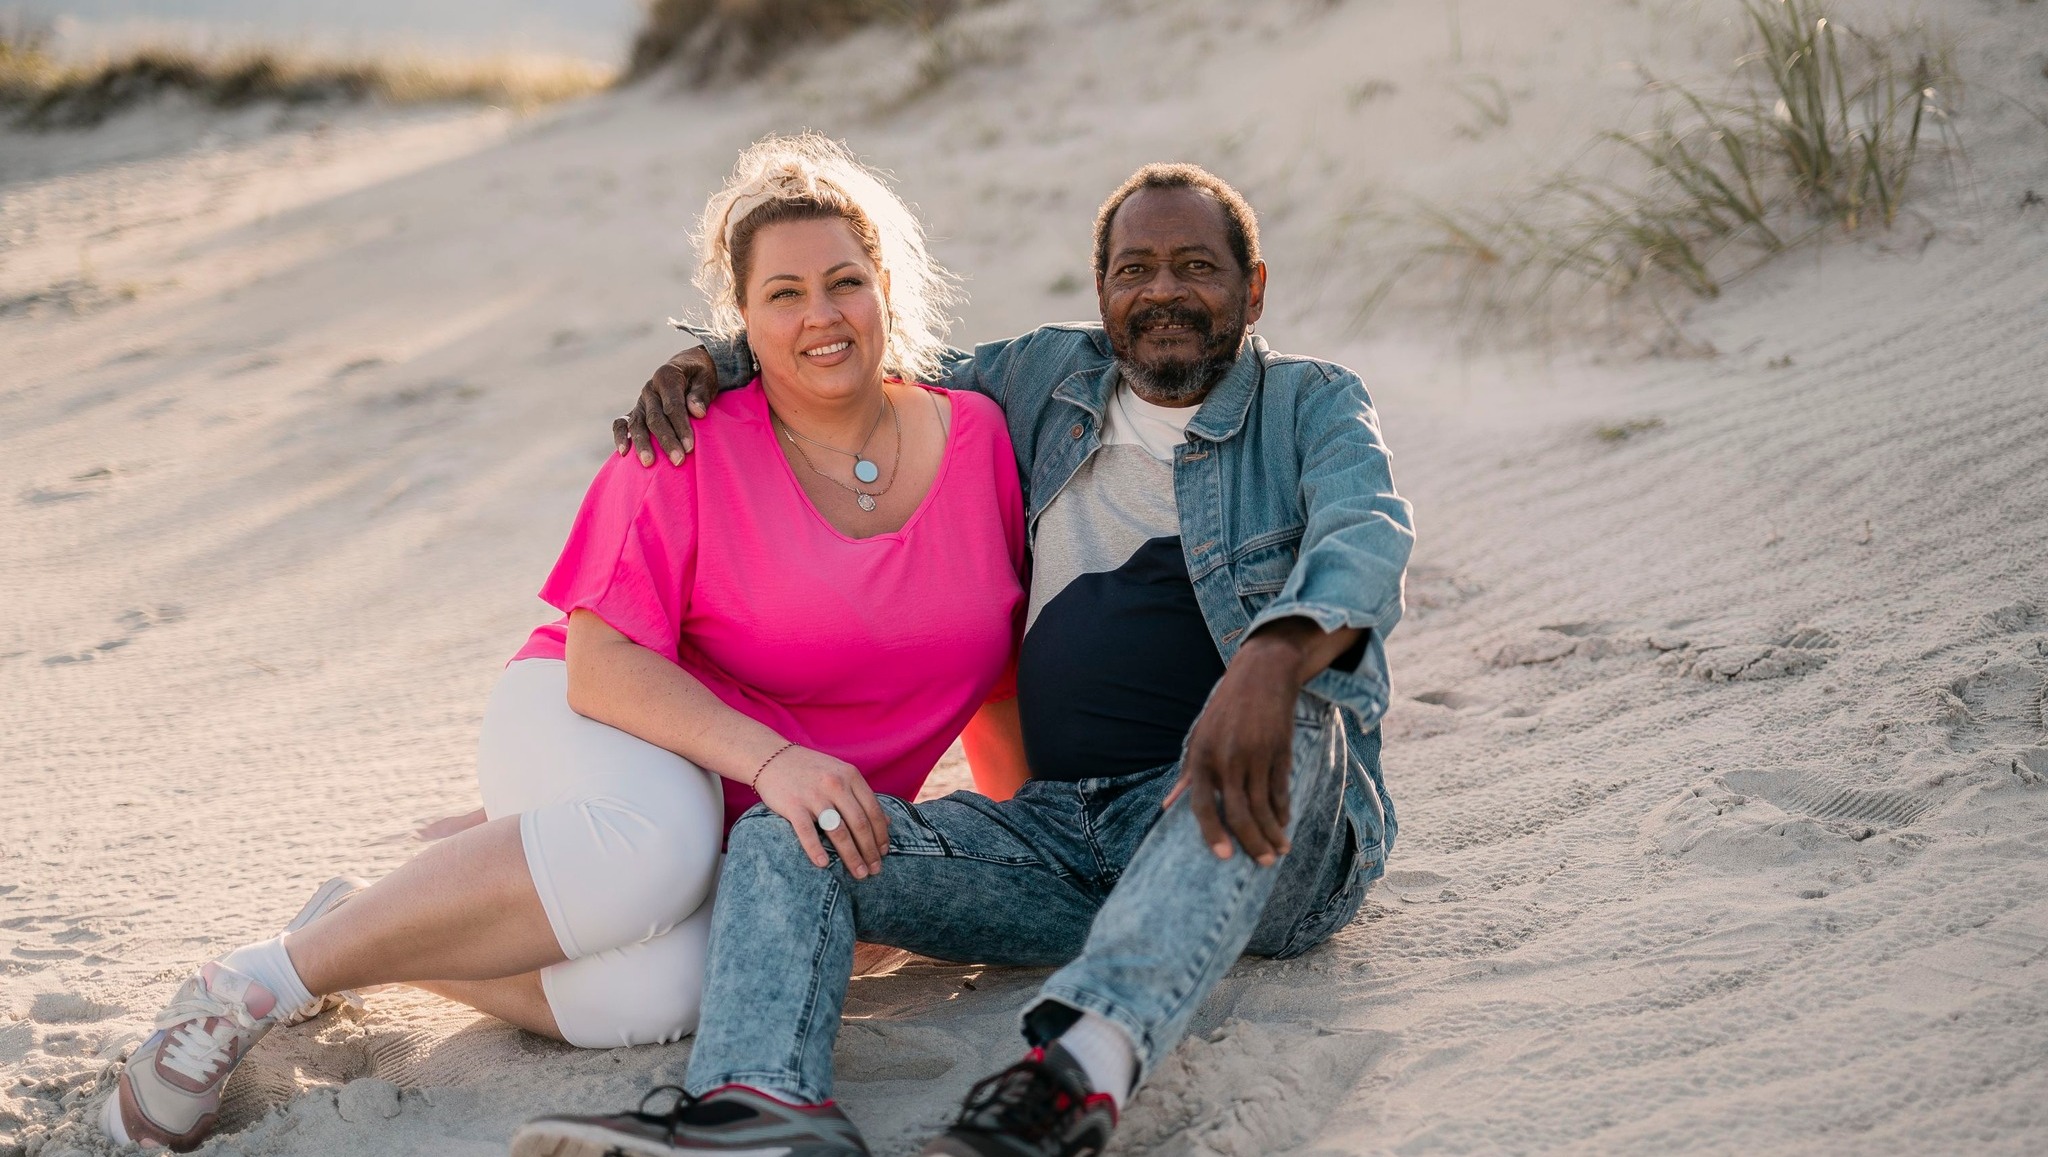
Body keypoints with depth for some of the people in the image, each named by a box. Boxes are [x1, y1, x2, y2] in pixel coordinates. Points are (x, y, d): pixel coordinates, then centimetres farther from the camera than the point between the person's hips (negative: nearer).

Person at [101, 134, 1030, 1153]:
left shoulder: (976, 439, 1)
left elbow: (993, 668, 12)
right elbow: (602, 662, -19)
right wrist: (770, 756, -31)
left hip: (760, 824, 4)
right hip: (595, 731, -4)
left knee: (655, 1000, -31)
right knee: (653, 845, -42)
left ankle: (382, 937, -4)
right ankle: (270, 979, -26)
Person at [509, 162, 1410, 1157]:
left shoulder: (1311, 405, 5)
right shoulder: (1047, 376, 18)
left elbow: (1366, 533, -17)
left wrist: (1273, 661, -40)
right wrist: (709, 362, 12)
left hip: (1264, 847, -4)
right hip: (1058, 830, 4)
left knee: (1294, 710, -38)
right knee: (784, 837, -15)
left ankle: (1086, 1060, -57)